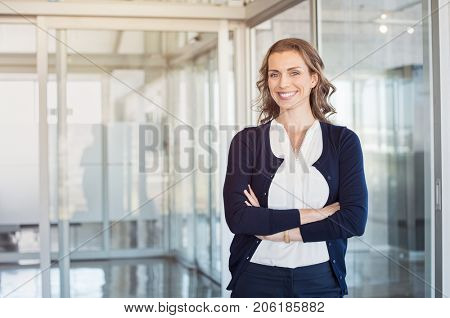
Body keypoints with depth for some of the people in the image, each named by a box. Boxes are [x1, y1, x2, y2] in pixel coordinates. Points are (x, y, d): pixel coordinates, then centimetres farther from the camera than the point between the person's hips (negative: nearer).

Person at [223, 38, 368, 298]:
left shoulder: (343, 140, -1)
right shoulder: (247, 140, -3)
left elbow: (354, 219, -12)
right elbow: (237, 217, -15)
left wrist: (273, 230, -14)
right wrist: (315, 214, -16)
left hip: (321, 279, 0)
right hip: (256, 278, 0)